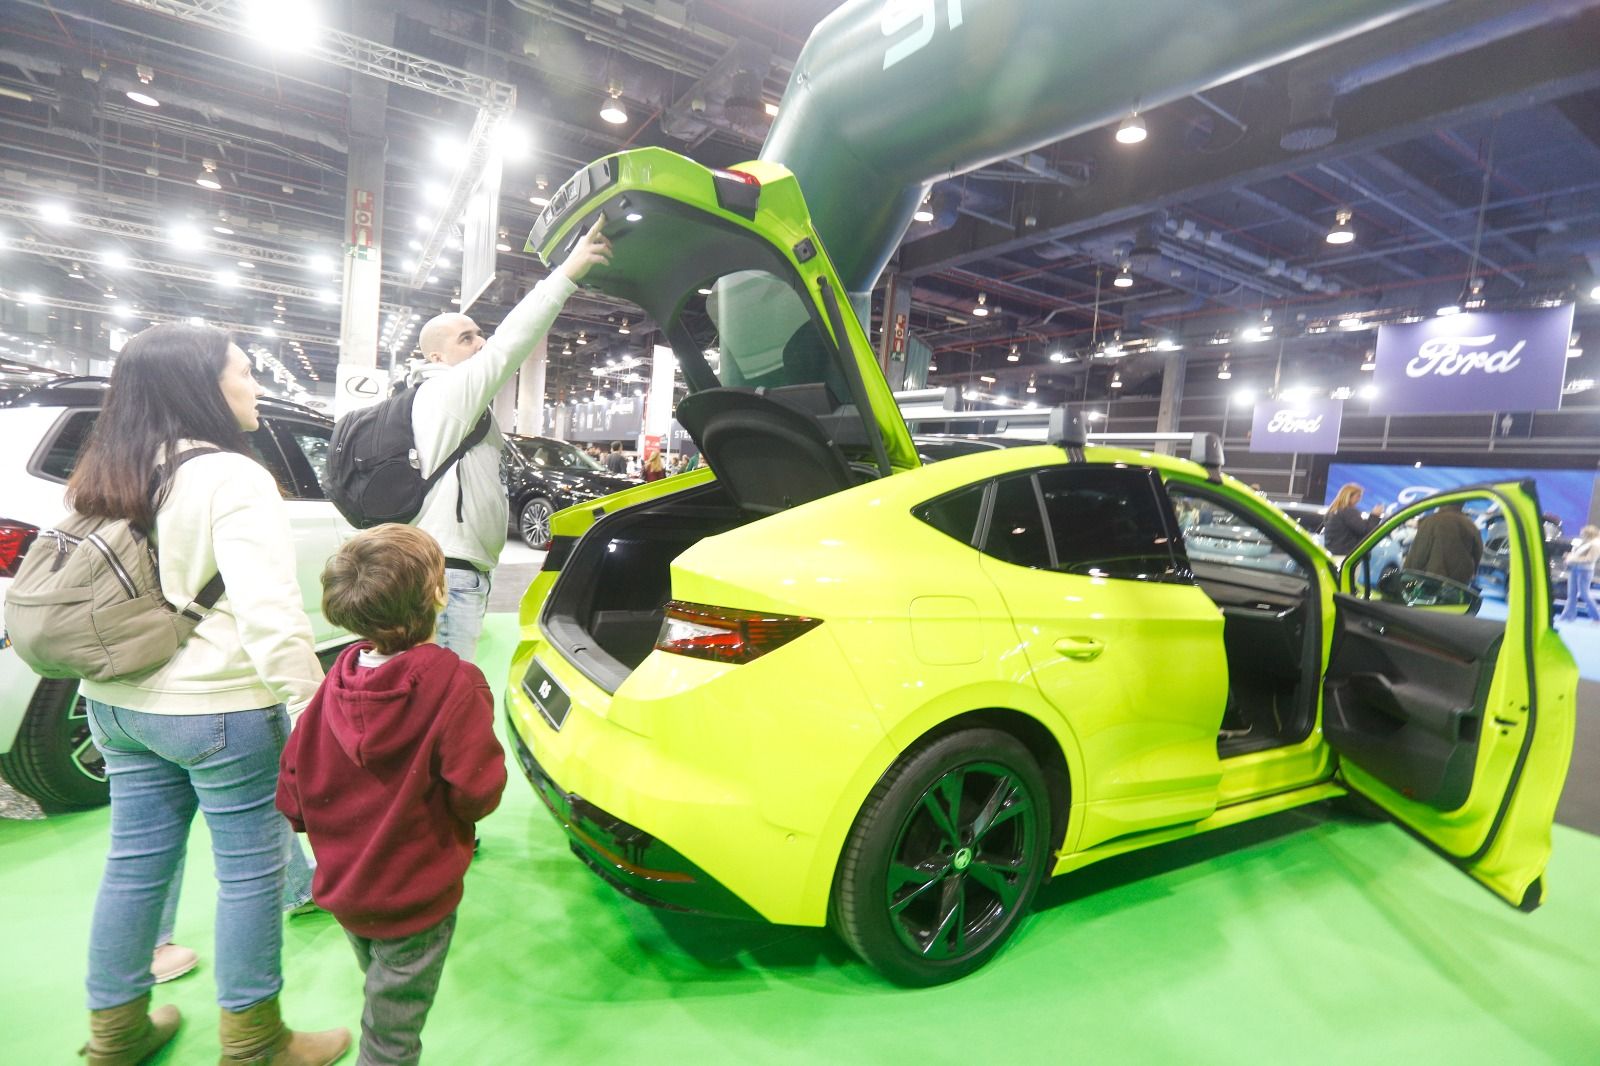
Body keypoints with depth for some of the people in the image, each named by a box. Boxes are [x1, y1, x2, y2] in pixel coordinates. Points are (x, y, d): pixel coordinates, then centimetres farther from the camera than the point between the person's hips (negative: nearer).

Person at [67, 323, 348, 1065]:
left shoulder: (106, 480, 10)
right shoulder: (230, 478, -18)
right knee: (250, 872, 6)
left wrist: (112, 692, 26)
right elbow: (268, 613, -25)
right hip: (219, 709, -8)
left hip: (118, 703, 9)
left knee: (134, 863, 20)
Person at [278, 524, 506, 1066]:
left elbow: (292, 798, -2)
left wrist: (344, 828, 13)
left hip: (342, 892, 6)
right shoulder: (454, 685, -28)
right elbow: (477, 793, -26)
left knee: (384, 995, 30)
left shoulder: (337, 680, -9)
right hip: (414, 900, -6)